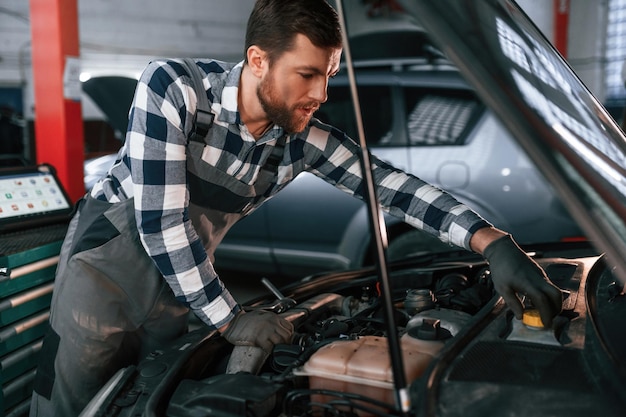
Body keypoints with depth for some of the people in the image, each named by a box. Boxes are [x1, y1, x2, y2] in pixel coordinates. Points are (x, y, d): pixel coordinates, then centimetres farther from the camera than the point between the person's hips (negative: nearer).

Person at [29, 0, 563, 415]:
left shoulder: (303, 139, -14)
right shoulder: (173, 87, -26)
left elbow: (393, 184, -15)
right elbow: (161, 220, -28)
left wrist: (494, 244, -26)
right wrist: (229, 319, -23)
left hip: (182, 276, 4)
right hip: (108, 253, -3)